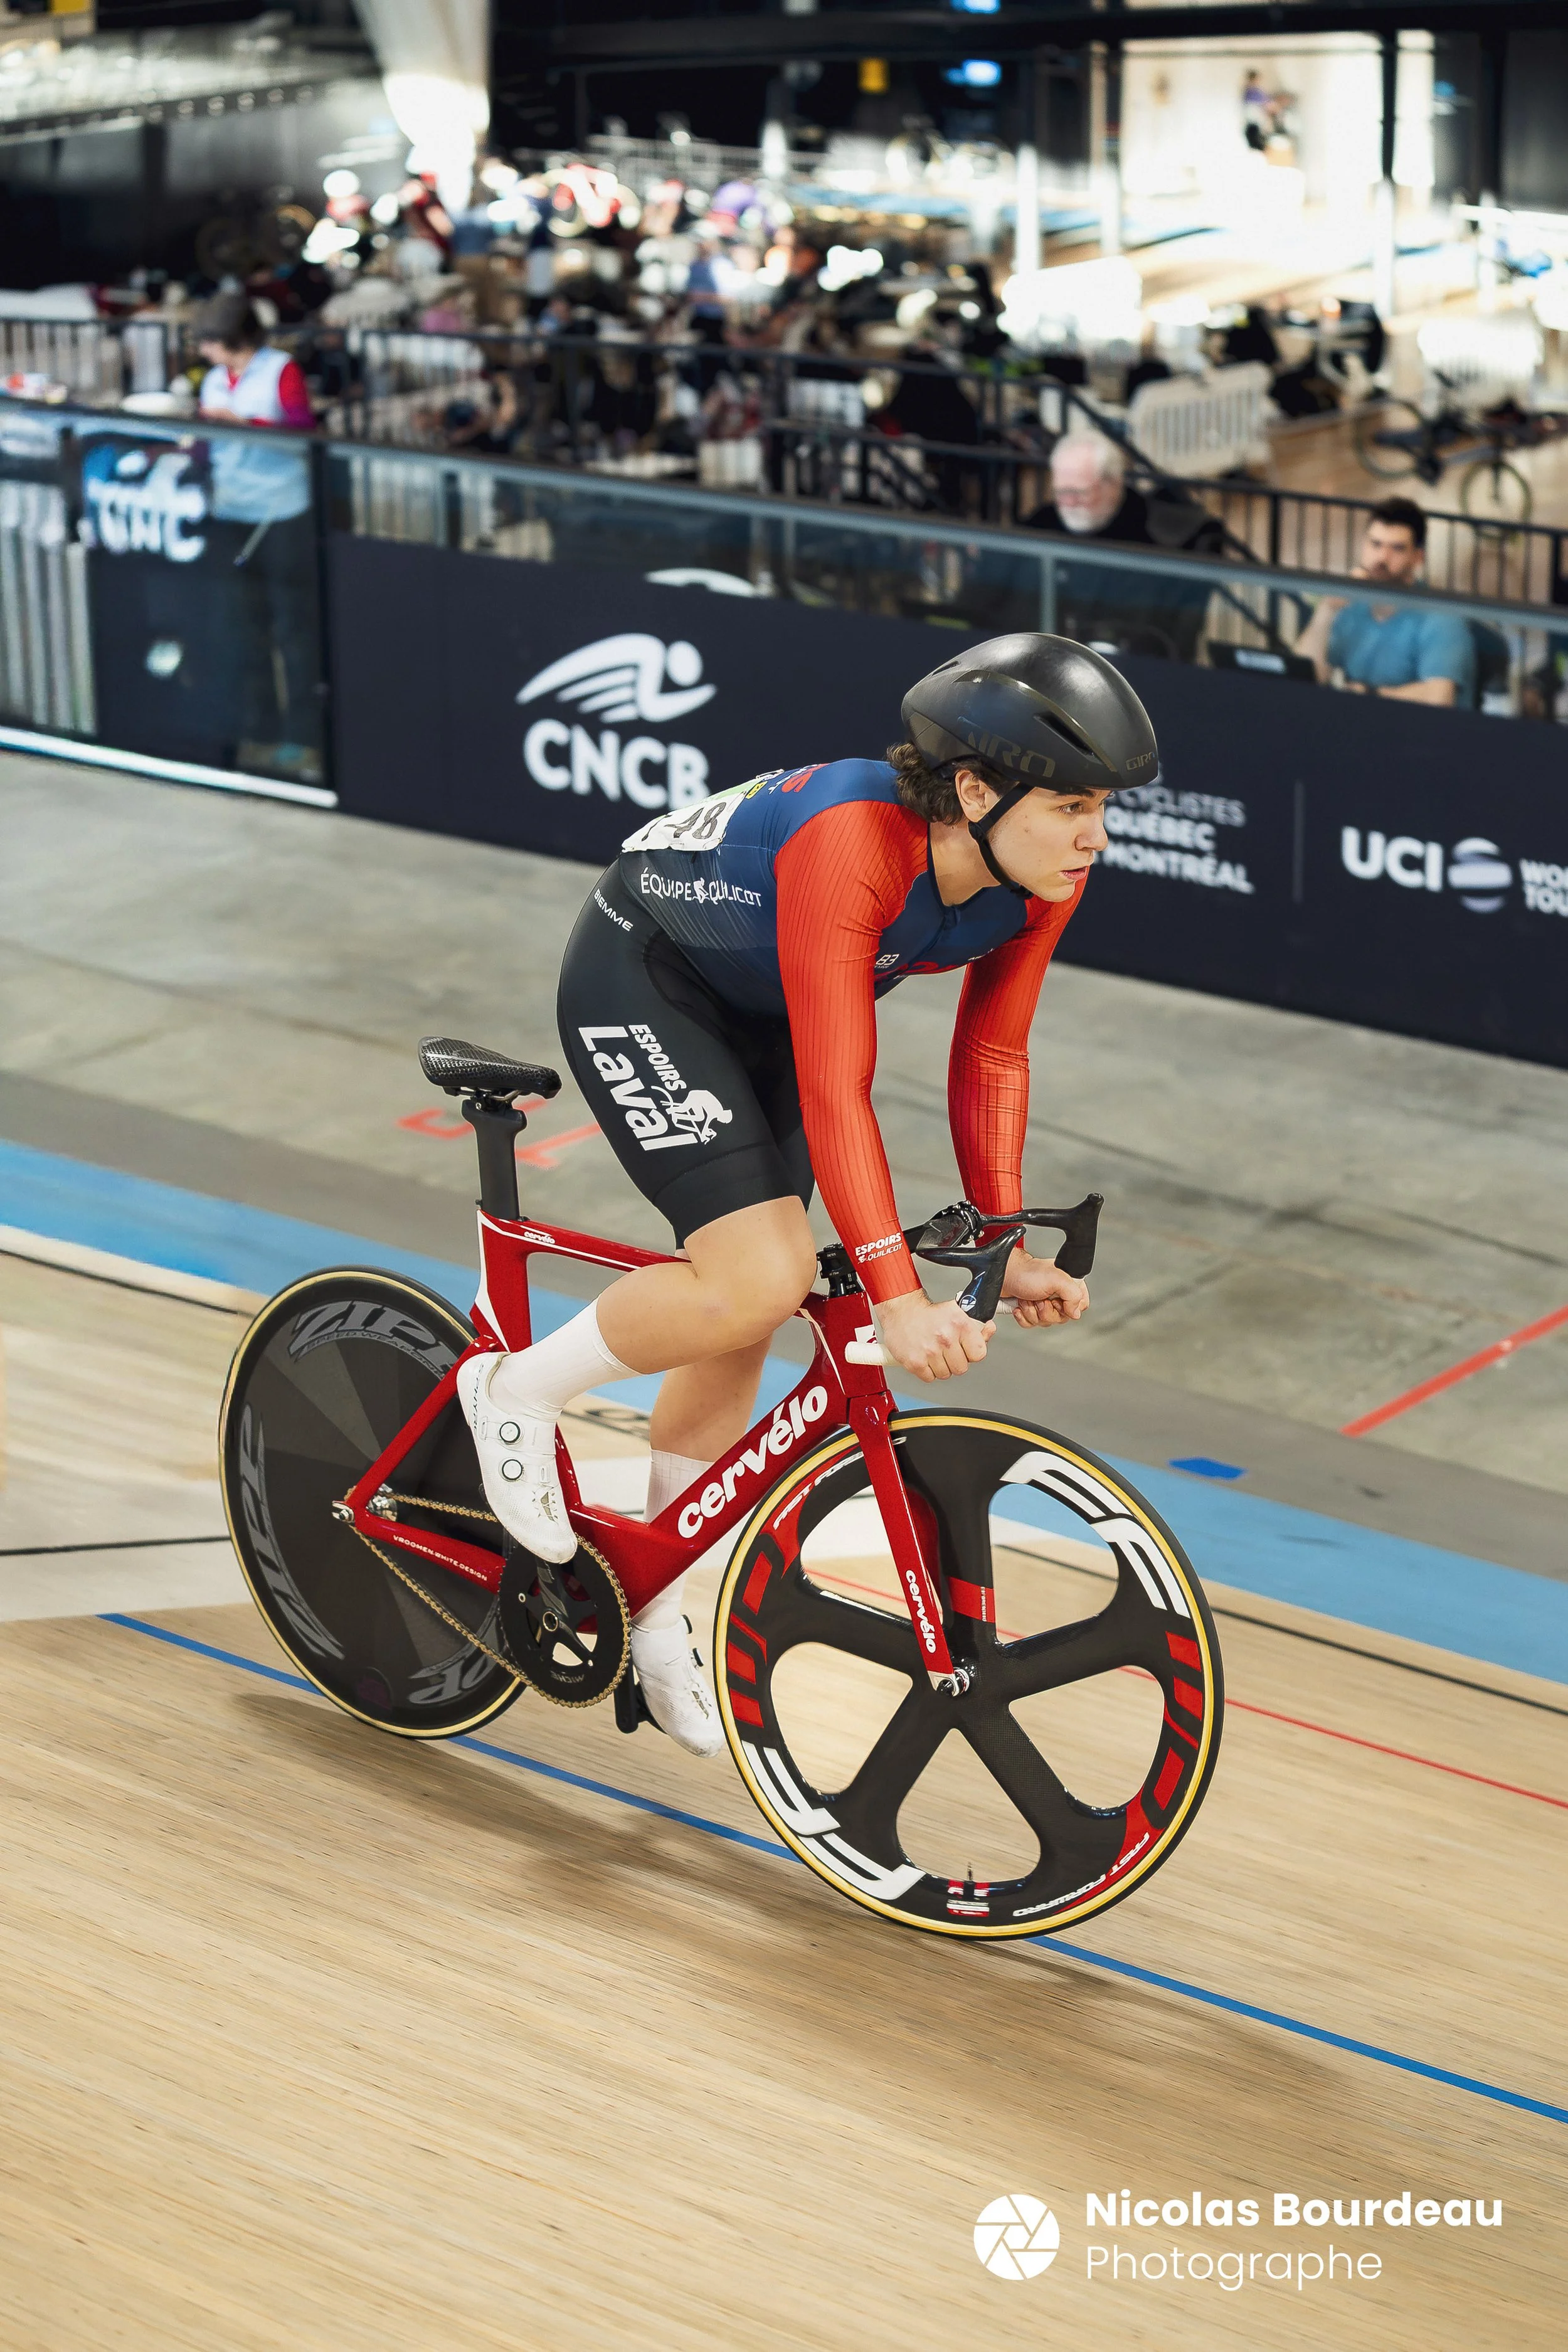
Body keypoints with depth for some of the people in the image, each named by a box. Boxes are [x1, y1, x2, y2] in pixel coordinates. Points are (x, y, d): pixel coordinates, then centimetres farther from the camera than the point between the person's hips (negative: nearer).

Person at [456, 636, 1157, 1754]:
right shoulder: (851, 842, -40)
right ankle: (521, 1388, 2)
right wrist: (898, 1296, -44)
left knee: (741, 1322, 8)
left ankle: (661, 1615, 24)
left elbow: (990, 1056, -6)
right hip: (640, 982, -7)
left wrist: (1007, 1247, -10)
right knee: (759, 1280, -24)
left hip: (760, 1009, 7)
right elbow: (835, 1089, -41)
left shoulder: (1040, 876, -18)